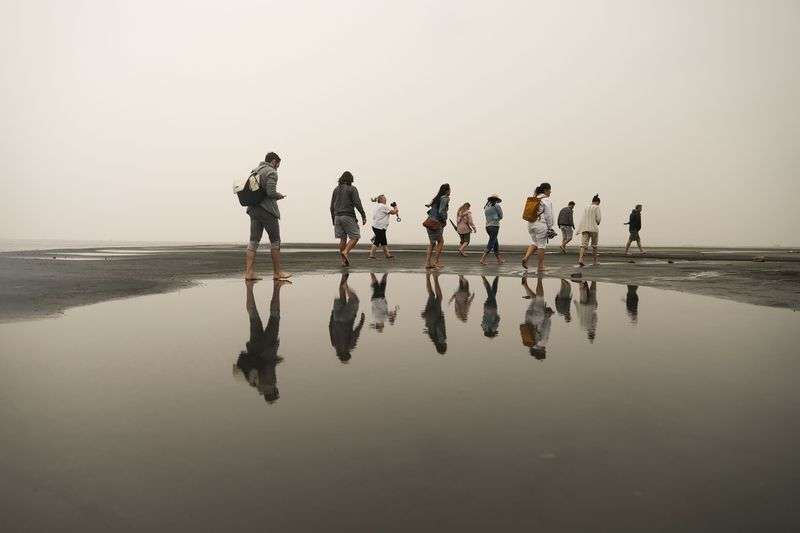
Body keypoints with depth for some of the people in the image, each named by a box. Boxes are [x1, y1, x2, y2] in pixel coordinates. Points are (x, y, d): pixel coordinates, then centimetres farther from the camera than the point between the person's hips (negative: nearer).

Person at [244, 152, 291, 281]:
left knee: (253, 241, 5)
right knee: (275, 241, 3)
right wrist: (280, 196, 0)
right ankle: (277, 273, 8)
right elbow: (271, 192, -19)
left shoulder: (255, 171, 16)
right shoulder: (272, 172, -8)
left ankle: (249, 272, -1)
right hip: (267, 210, -7)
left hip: (253, 209, 7)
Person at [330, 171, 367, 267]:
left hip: (337, 216, 6)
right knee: (355, 237, -1)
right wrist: (363, 216, -7)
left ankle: (343, 261, 6)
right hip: (348, 216, -6)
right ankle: (345, 252, -23)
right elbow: (357, 203, -13)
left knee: (343, 239, 8)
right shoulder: (352, 189, -3)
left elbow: (332, 206, 13)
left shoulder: (336, 189, 14)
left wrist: (333, 220, 20)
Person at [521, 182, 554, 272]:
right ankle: (540, 266, 6)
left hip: (531, 224, 7)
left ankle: (526, 257, -4)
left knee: (535, 242, 18)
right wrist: (550, 227, -4)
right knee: (541, 245, 1)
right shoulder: (546, 200, -7)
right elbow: (548, 215, -10)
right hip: (541, 224, -7)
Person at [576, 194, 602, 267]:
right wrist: (597, 223, 11)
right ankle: (595, 261, 18)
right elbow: (598, 218, -9)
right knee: (594, 245, 9)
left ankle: (580, 259, -24)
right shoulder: (597, 207, -2)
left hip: (584, 228, 4)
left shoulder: (586, 207, 13)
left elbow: (583, 218, 10)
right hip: (593, 228, -4)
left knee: (584, 244, -4)